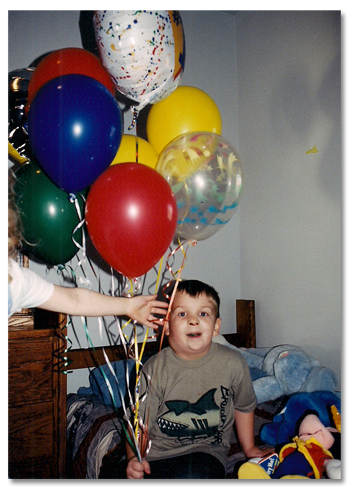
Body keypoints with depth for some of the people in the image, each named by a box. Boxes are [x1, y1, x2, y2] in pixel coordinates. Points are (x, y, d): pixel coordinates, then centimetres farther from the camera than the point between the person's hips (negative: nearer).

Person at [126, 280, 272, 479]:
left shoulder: (233, 363, -7)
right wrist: (134, 458, -21)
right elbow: (139, 424, -4)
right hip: (157, 452, 1)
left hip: (208, 450, 0)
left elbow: (244, 407, 12)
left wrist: (249, 448, 22)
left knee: (191, 476, -31)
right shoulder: (155, 370, -10)